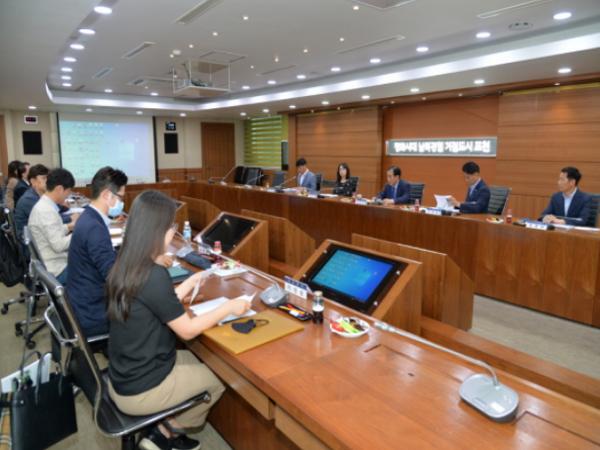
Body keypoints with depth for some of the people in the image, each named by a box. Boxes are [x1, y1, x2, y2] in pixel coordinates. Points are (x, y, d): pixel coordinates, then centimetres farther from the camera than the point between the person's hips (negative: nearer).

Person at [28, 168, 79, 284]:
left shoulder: (43, 205, 8)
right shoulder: (47, 210, -23)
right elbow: (58, 245, -25)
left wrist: (70, 226, 9)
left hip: (52, 263, 10)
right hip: (55, 270, -10)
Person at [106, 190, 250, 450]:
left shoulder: (124, 265, -3)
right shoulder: (154, 275, -29)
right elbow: (187, 330, -19)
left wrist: (189, 284, 14)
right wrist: (229, 307, -8)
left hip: (124, 377, 8)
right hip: (140, 390, -8)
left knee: (196, 360, 24)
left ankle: (165, 427, 23)